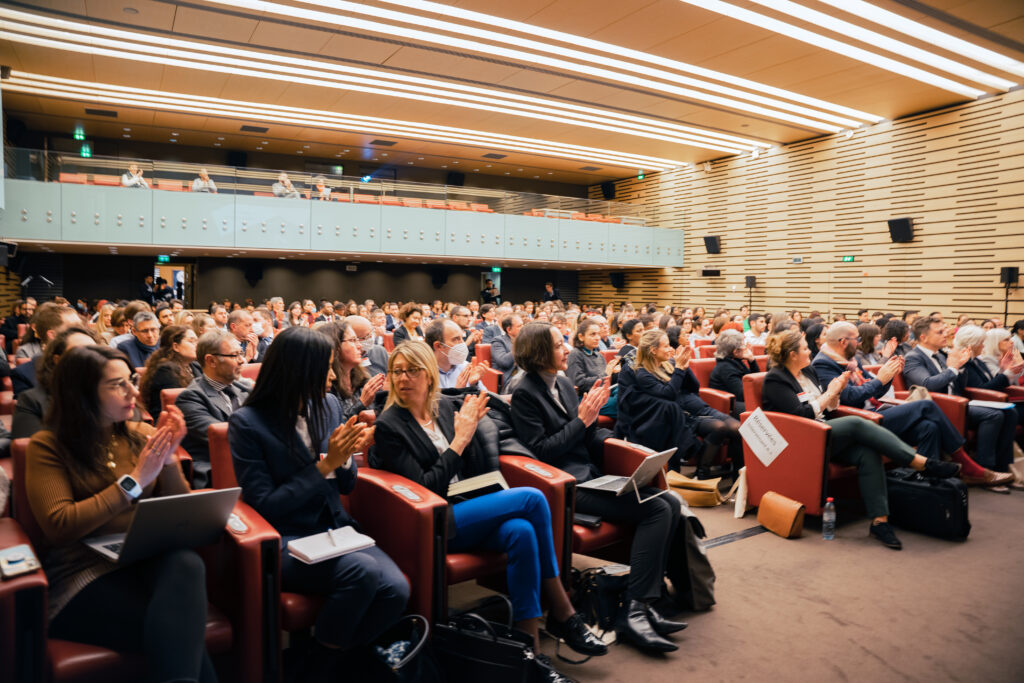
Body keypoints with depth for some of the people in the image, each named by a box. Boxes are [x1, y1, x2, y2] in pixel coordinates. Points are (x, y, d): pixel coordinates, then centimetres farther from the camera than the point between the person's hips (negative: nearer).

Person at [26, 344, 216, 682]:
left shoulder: (141, 434, 11)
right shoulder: (47, 446, 1)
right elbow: (59, 527, -13)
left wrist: (168, 458, -8)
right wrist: (135, 480, -14)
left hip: (149, 558, 4)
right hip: (85, 571, -4)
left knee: (187, 564, -34)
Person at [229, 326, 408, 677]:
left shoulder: (329, 405, 4)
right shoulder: (247, 423, -11)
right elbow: (264, 504, -13)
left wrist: (344, 457, -12)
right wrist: (324, 465, -19)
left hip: (335, 529, 5)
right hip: (285, 541, -5)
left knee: (396, 589, -21)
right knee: (363, 570, -32)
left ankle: (338, 662, 4)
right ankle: (318, 668, -6)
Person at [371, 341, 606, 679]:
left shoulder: (445, 406, 10)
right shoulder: (388, 426, -7)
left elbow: (477, 471, 13)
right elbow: (425, 488, -13)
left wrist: (472, 427, -4)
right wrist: (460, 439, -16)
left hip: (464, 510, 6)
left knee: (521, 531, -27)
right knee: (532, 497, -23)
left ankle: (531, 647, -16)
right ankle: (562, 612, -13)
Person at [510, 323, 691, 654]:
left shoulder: (563, 383, 16)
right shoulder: (525, 393, -7)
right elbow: (540, 450, -14)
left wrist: (593, 410, 0)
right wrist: (582, 420, -13)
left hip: (590, 474, 8)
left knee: (670, 503, -9)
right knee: (656, 509, -21)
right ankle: (634, 611, -17)